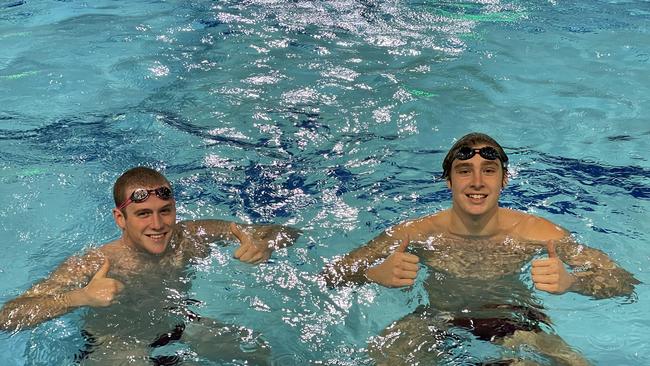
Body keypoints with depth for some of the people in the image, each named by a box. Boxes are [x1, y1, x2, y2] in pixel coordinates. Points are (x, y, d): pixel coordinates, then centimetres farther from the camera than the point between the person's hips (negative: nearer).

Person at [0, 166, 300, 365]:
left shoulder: (191, 238, -19)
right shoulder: (92, 267, -29)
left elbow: (286, 233, -12)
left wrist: (264, 246, -36)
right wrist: (80, 297, -47)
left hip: (179, 327, 4)